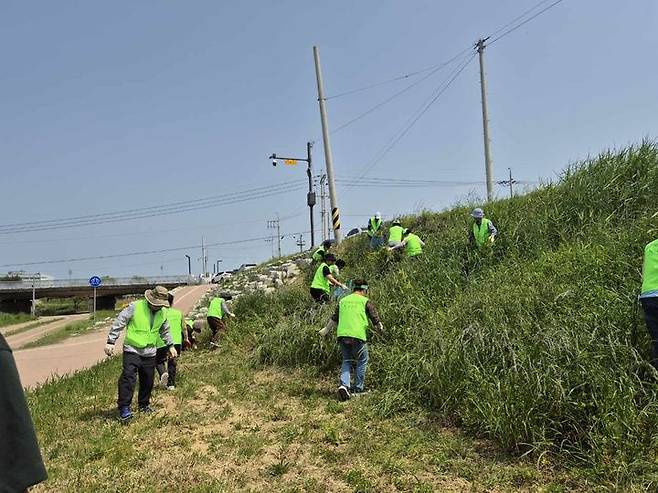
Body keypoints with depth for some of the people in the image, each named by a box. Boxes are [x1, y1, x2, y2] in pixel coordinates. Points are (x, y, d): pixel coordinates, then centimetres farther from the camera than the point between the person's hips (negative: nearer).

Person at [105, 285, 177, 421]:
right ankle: (124, 408, -7)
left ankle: (144, 404, 28)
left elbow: (165, 331, 22)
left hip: (150, 353, 5)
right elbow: (118, 323, -10)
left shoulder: (163, 312, 4)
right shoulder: (135, 307, -14)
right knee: (128, 378, -15)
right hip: (132, 350, -5)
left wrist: (170, 345, 24)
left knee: (148, 381, 10)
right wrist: (110, 342, -12)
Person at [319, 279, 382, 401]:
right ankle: (358, 388, 20)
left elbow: (334, 319, 25)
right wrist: (380, 327, 24)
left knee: (347, 361, 19)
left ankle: (344, 385, 0)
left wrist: (326, 330, 40)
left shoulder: (343, 301, 19)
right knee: (362, 361, 16)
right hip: (358, 335, -4)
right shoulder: (366, 301, 7)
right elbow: (375, 318, 5)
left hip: (342, 335, 4)